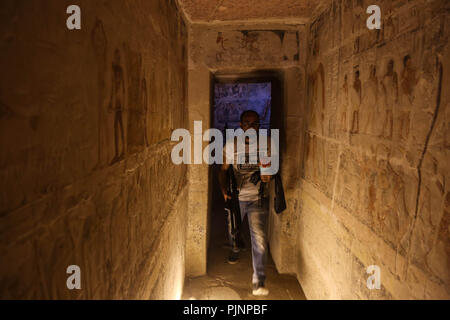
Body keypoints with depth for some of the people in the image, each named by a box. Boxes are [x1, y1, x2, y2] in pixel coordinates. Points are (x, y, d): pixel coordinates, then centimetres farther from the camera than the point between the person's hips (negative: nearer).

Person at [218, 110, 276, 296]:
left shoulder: (267, 144, -6)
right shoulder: (231, 144, -6)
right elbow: (223, 169, 1)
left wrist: (269, 175, -22)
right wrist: (224, 190, -13)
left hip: (258, 198, -2)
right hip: (236, 197, 2)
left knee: (259, 238, -11)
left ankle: (259, 281, 0)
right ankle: (235, 251, 58)